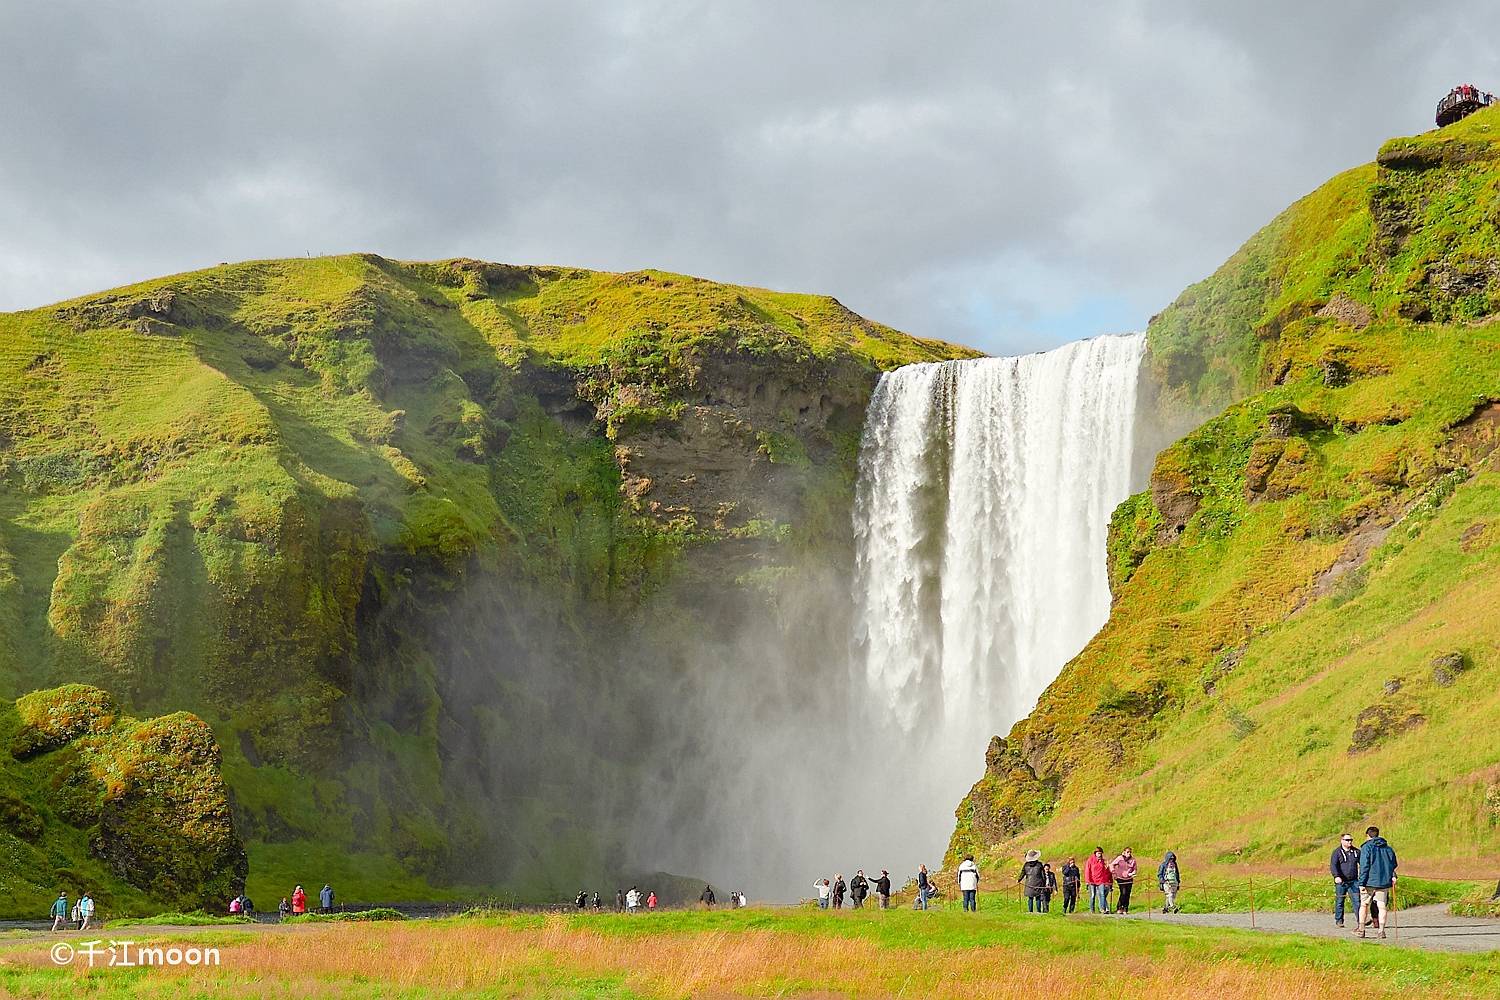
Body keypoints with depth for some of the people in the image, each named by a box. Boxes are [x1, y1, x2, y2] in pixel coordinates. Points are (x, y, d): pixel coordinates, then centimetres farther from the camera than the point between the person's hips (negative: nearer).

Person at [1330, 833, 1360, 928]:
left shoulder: (1356, 852, 12)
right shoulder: (1337, 852, -1)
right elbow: (1333, 865, -12)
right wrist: (1336, 876, -28)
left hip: (1353, 881, 3)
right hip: (1341, 881, -3)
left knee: (1357, 901, -5)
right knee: (1339, 901, 3)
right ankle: (1339, 921, 12)